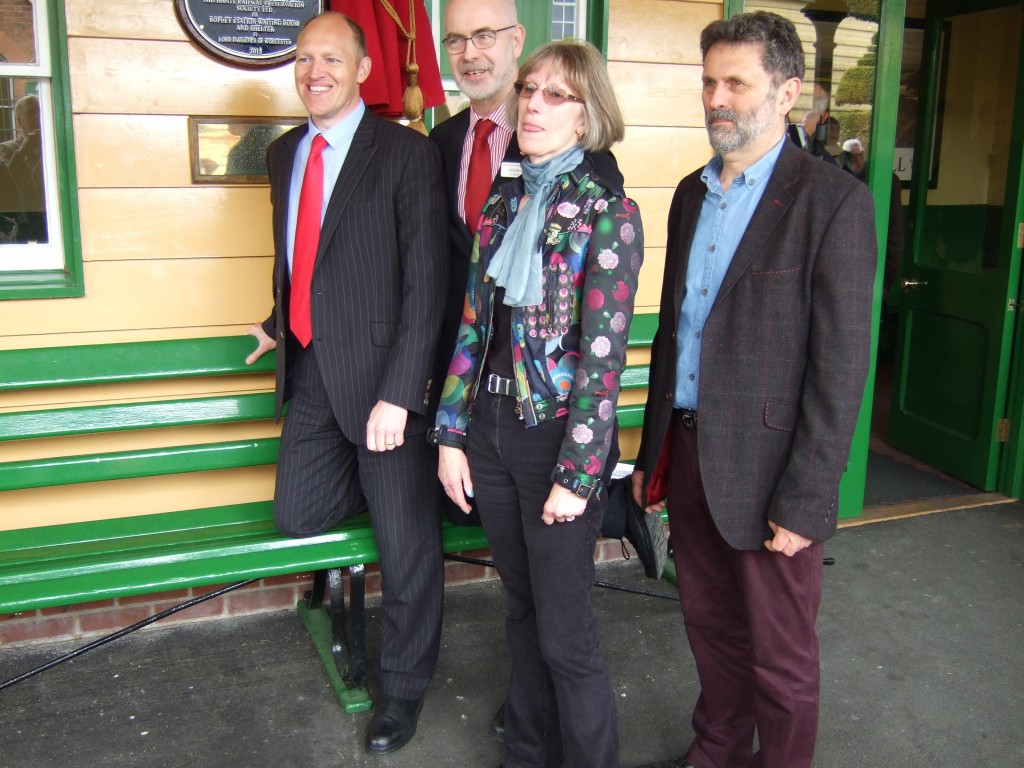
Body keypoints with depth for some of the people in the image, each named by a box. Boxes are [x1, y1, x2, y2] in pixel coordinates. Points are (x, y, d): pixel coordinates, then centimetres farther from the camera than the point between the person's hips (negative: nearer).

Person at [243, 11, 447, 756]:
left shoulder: (407, 153, -11)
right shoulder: (284, 153, 9)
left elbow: (426, 281, -16)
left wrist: (398, 395, -19)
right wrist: (279, 323, 21)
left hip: (378, 374, -6)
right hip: (308, 372, 6)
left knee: (406, 543, 4)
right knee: (298, 517, 12)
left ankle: (403, 688, 25)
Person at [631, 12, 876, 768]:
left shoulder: (833, 200, -12)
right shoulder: (692, 193, 10)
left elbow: (841, 362, -15)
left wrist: (805, 500, -16)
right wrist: (653, 453, 14)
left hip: (769, 466, -6)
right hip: (689, 449, 6)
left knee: (780, 655, 11)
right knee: (711, 627, 22)